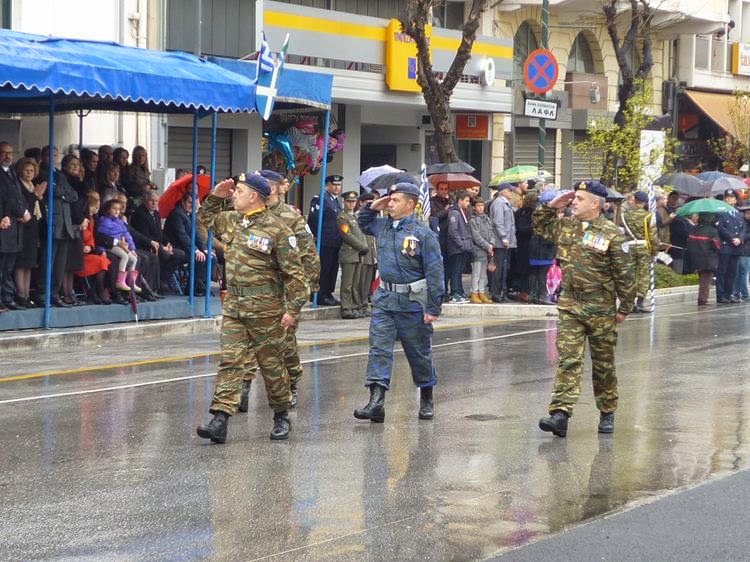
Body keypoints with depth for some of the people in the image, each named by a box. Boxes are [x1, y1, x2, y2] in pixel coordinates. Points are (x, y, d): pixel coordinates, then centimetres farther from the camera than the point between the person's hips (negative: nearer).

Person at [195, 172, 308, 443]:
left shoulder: (277, 229, -11)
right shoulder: (231, 221, 11)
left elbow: (294, 272, -11)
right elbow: (205, 218, 32)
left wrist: (293, 308, -14)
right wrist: (215, 197, 14)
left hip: (265, 309, -6)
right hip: (233, 306, 6)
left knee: (271, 363, 6)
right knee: (230, 362, -3)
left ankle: (282, 416, 23)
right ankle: (220, 420, -10)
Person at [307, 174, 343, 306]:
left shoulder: (337, 201, 17)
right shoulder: (321, 199, -12)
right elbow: (312, 218, -18)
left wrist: (340, 238, 17)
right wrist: (317, 235, -11)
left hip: (336, 243, 9)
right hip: (325, 242, -9)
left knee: (333, 269, 11)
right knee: (323, 269, -5)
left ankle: (328, 294, 17)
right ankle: (321, 296, -2)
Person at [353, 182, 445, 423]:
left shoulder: (423, 234, -12)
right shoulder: (383, 226, 8)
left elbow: (435, 273, -12)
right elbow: (363, 223, 31)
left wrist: (433, 308, -15)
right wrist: (373, 207, 10)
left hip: (413, 303, -5)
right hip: (384, 299, 5)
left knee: (419, 353, 9)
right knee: (379, 349, -8)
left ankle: (427, 399, 27)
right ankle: (376, 400, -15)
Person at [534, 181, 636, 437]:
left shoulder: (611, 234, -11)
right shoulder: (564, 226, 6)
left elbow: (624, 275, -7)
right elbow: (539, 226, 26)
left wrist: (624, 308, -5)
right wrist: (551, 206, 9)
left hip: (601, 309, -4)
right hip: (569, 305, 4)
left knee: (603, 365, 10)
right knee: (568, 360, -7)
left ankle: (607, 414, 24)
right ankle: (560, 414, -15)